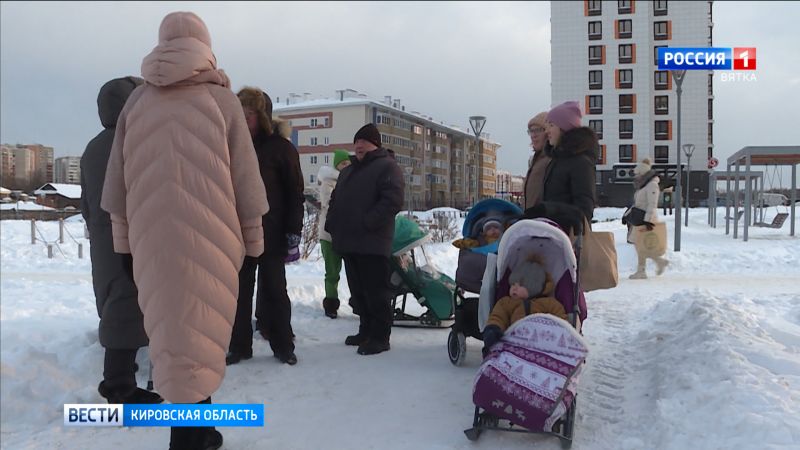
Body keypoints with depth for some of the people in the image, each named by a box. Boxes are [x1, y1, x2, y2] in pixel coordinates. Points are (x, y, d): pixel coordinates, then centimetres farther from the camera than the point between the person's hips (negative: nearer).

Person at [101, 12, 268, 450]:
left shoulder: (137, 100, 11)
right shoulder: (221, 99, 1)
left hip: (152, 240, 4)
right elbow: (245, 179, 0)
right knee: (197, 335, 1)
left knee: (172, 329, 13)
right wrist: (253, 237, 7)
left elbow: (117, 180, 12)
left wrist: (124, 237, 18)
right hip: (209, 238, -3)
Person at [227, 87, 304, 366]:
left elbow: (295, 193, -6)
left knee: (274, 290, 5)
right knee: (240, 291, 8)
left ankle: (283, 345, 17)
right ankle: (239, 346, 17)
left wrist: (293, 232, -13)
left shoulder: (280, 147, -4)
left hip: (271, 232, -4)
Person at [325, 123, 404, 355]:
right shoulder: (348, 171, 24)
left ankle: (380, 336, 1)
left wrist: (366, 223, -20)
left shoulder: (387, 167, -3)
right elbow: (335, 200, 28)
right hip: (348, 242, 9)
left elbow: (392, 201, -16)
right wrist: (332, 225, 11)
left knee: (376, 291, -5)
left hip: (372, 243, -8)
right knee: (357, 290, 14)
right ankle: (366, 330, 25)